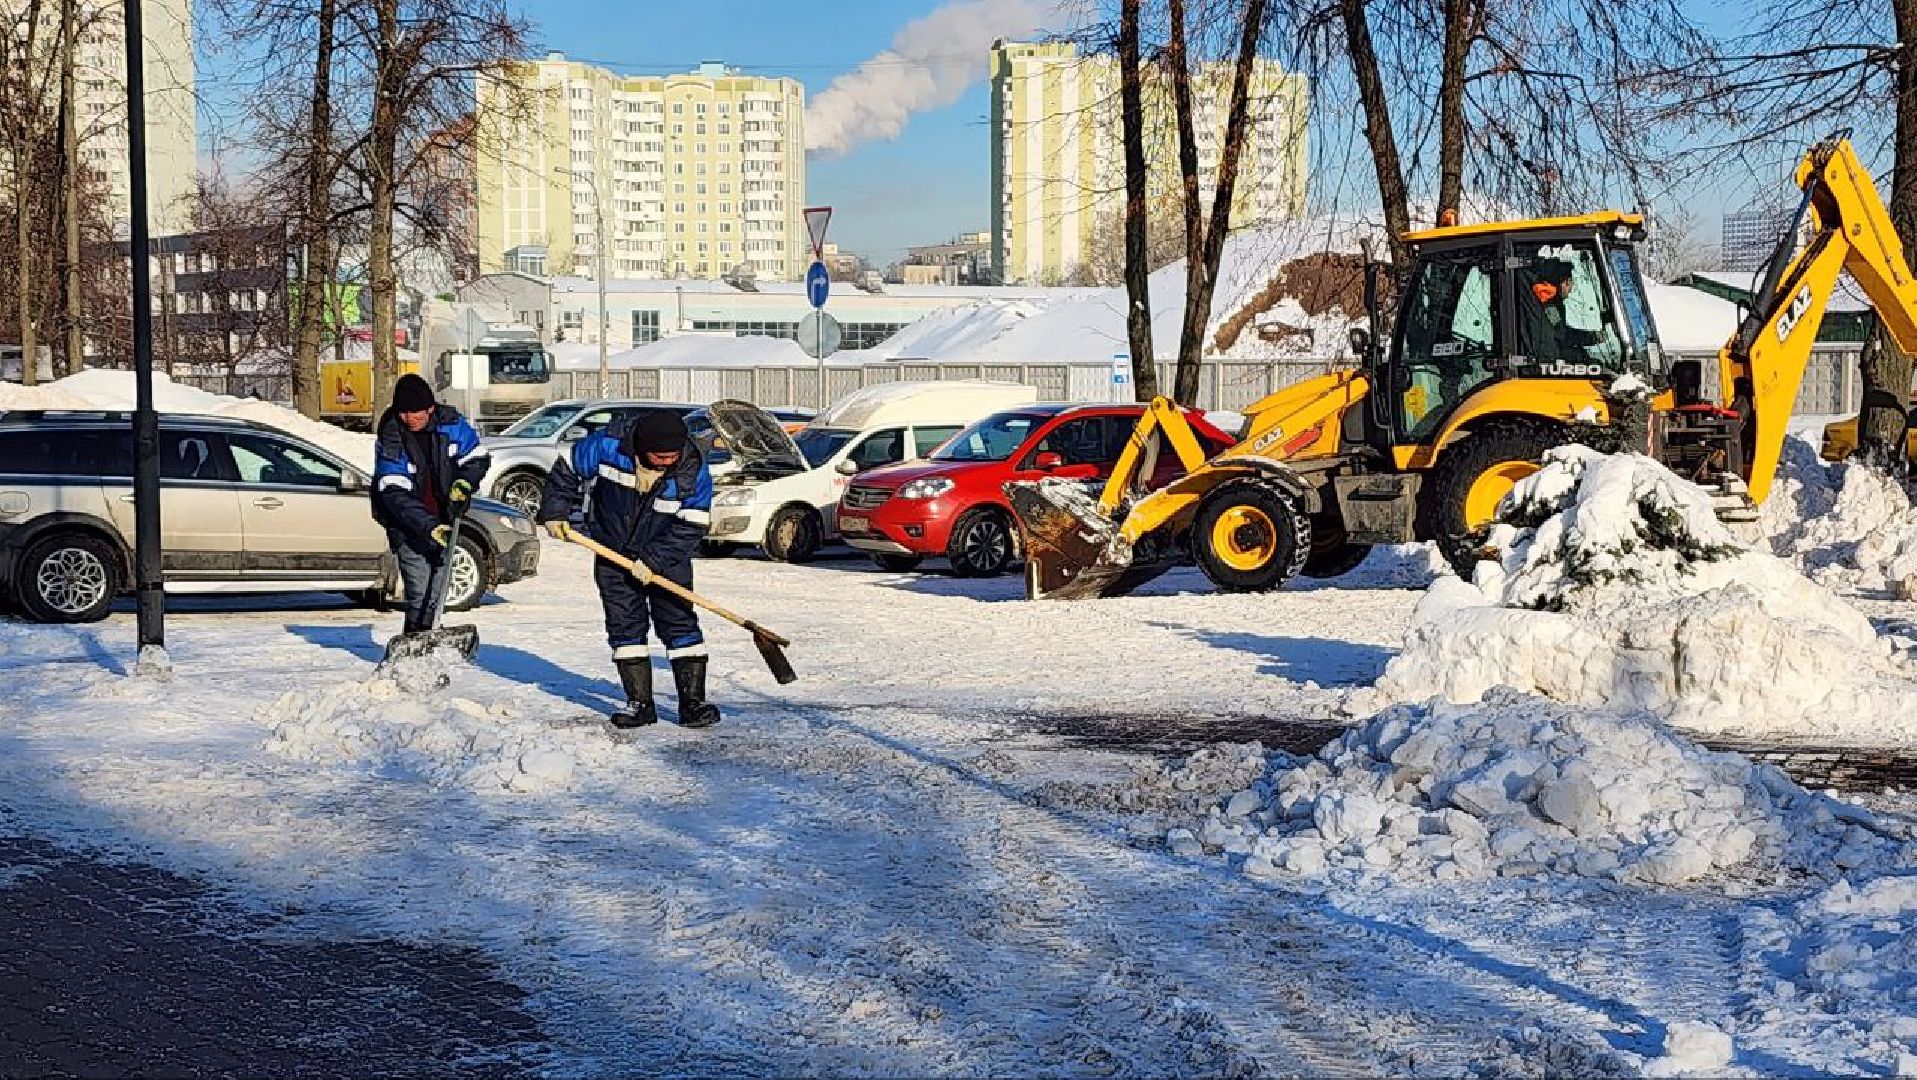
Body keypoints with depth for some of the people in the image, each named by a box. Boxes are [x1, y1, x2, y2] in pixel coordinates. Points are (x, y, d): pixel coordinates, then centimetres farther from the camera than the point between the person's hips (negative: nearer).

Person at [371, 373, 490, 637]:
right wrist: (429, 526, -32)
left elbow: (477, 457, 8)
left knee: (437, 590, 11)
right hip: (408, 526, -4)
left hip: (444, 523, 4)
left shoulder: (451, 422, -6)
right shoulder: (389, 439, -17)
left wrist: (464, 482, -12)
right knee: (420, 593, -14)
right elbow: (395, 496, -23)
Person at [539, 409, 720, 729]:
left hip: (667, 557, -1)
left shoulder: (693, 469, -20)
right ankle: (640, 703, 5)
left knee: (679, 623, -6)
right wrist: (555, 512, -3)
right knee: (625, 626, -1)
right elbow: (567, 469, -4)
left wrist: (652, 560, -22)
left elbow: (692, 525, -16)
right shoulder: (609, 444, -21)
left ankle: (693, 701, -2)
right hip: (613, 553, 1)